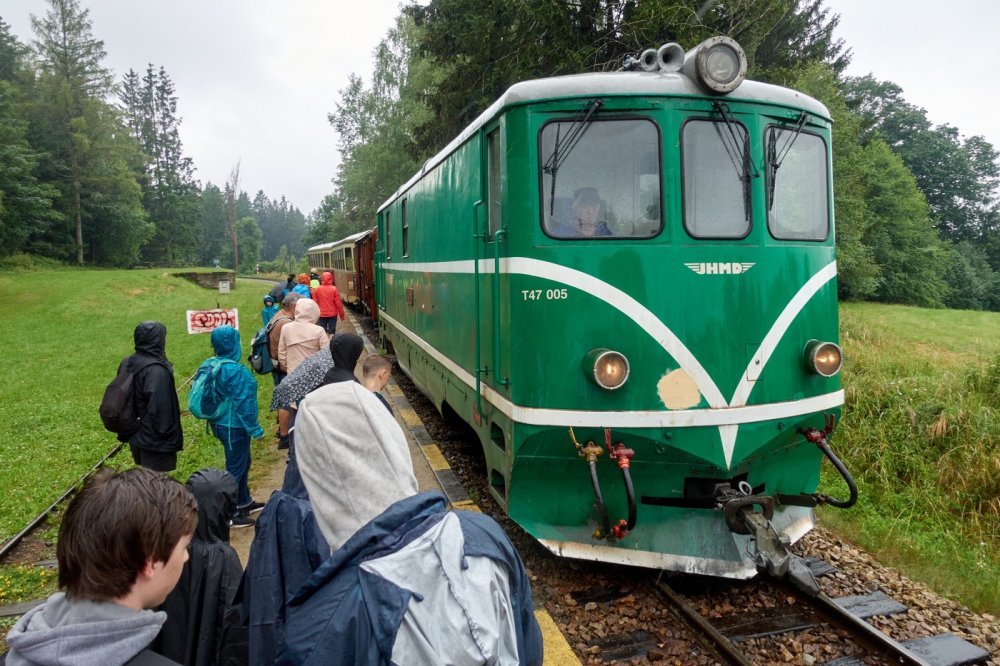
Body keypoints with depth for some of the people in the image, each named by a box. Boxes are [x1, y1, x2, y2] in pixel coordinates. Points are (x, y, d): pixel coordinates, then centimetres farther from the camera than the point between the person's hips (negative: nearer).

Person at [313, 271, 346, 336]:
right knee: (332, 332, 4)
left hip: (321, 314, 2)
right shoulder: (334, 289, -9)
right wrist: (342, 314, 2)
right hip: (332, 314, -2)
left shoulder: (317, 289, -3)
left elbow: (315, 303, 1)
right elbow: (338, 303, -8)